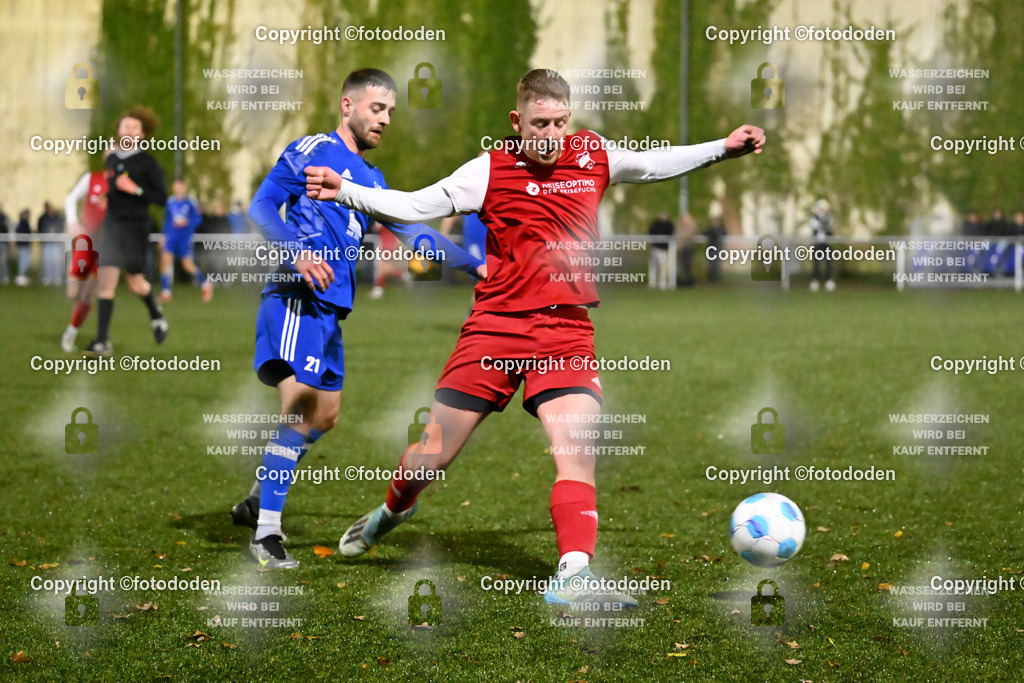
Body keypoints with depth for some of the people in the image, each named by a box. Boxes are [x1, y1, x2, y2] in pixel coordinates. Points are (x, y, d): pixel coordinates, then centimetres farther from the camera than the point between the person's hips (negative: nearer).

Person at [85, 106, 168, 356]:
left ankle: (156, 314, 37)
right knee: (106, 281, -7)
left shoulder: (147, 162, -2)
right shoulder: (110, 160, 12)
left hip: (136, 226, -3)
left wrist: (136, 189, -17)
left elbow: (161, 197, -7)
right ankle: (102, 342, -9)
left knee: (135, 283, 3)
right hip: (111, 224, 4)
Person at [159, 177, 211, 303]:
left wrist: (187, 222, -20)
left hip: (185, 237, -3)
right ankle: (165, 291, -10)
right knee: (166, 257, -15)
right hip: (171, 236, 3)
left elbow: (198, 219, -4)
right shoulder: (170, 202, 8)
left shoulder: (190, 202, -4)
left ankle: (205, 284, 19)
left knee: (188, 264, -4)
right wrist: (164, 235, 15)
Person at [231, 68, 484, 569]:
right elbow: (261, 206, -7)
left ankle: (258, 501, 28)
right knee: (299, 407, -18)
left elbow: (412, 229, 26)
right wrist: (297, 252, -22)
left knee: (323, 415, 12)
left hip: (331, 306, 9)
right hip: (297, 297, -9)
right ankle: (266, 532, -18)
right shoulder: (311, 151, 0)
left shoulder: (371, 179, 23)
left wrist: (476, 266, 20)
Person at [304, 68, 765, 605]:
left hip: (567, 331, 2)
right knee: (433, 451, 4)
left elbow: (657, 164, 22)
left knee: (578, 453, -16)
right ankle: (391, 511, 35)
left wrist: (723, 148, 18)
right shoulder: (490, 170, -2)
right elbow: (413, 206, -2)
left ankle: (573, 575, -19)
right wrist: (344, 192, -12)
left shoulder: (592, 157, 7)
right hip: (496, 324, -2)